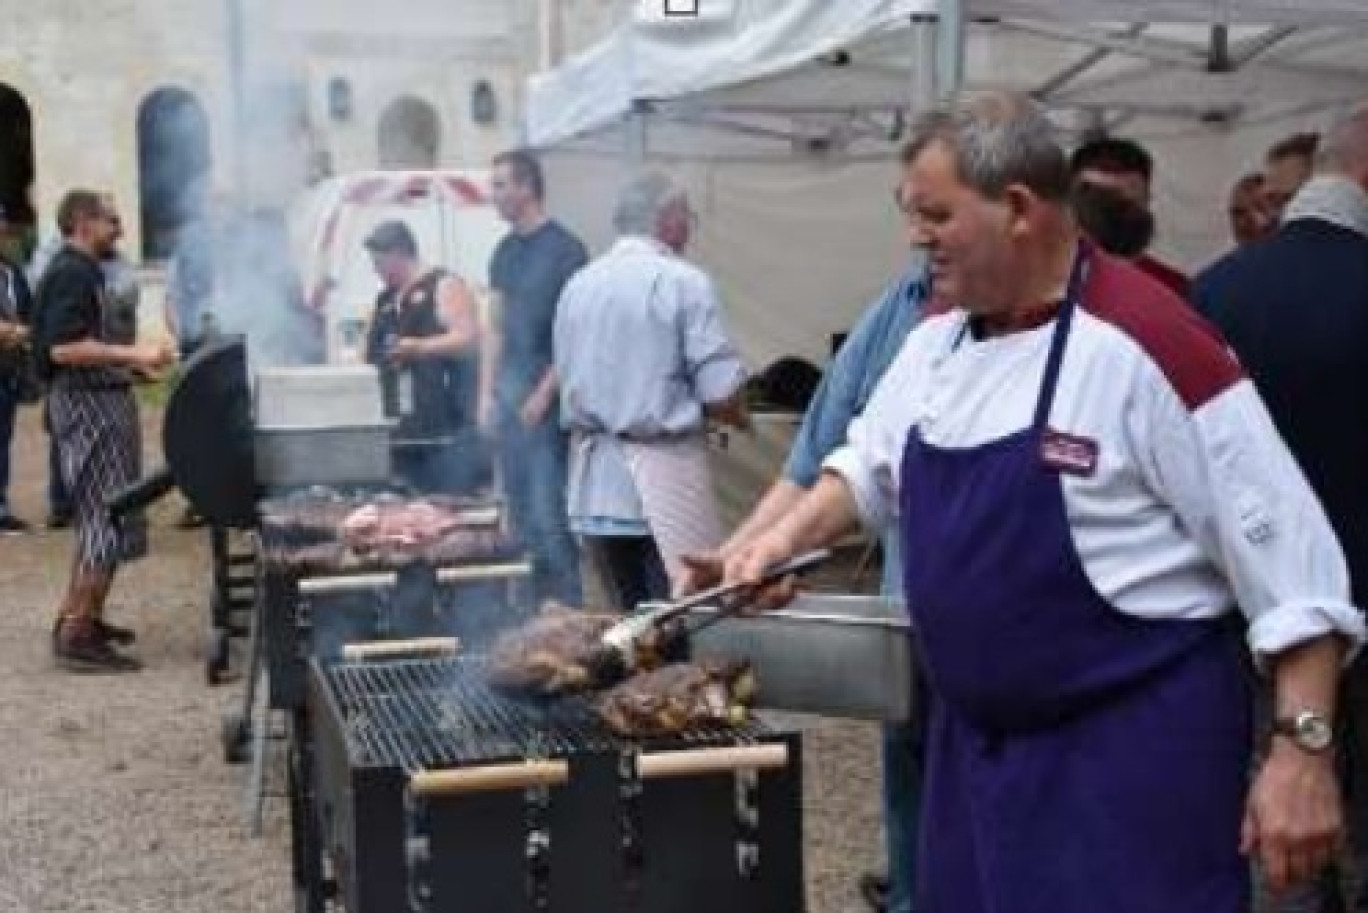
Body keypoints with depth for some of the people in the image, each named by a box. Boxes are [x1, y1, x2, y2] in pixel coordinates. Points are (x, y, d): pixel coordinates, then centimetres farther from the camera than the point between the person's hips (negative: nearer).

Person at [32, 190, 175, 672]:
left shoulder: (80, 271, 16)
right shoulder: (71, 274, -15)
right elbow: (63, 348, -25)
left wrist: (128, 360, 24)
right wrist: (133, 353, -27)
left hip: (99, 400, 11)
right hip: (88, 403, -11)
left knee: (98, 518, 17)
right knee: (110, 521, -11)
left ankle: (79, 618, 25)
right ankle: (76, 638, -9)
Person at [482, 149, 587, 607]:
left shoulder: (565, 250, -8)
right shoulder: (505, 252, 13)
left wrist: (544, 393, -14)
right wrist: (487, 393, 10)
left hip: (548, 397, -7)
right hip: (508, 397, 7)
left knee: (549, 508, -9)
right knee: (519, 506, 10)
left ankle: (568, 602, -1)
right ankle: (534, 600, 19)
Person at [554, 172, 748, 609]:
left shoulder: (577, 286, 7)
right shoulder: (683, 282, -9)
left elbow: (566, 377, 14)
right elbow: (721, 395, -13)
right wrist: (739, 417, 8)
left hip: (595, 483, 6)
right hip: (664, 479, -6)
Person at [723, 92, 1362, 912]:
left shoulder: (1146, 343, -19)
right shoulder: (935, 342, 5)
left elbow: (1289, 560, -17)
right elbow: (872, 467, 22)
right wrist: (790, 537, 5)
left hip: (1132, 749, -7)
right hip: (978, 736, 8)